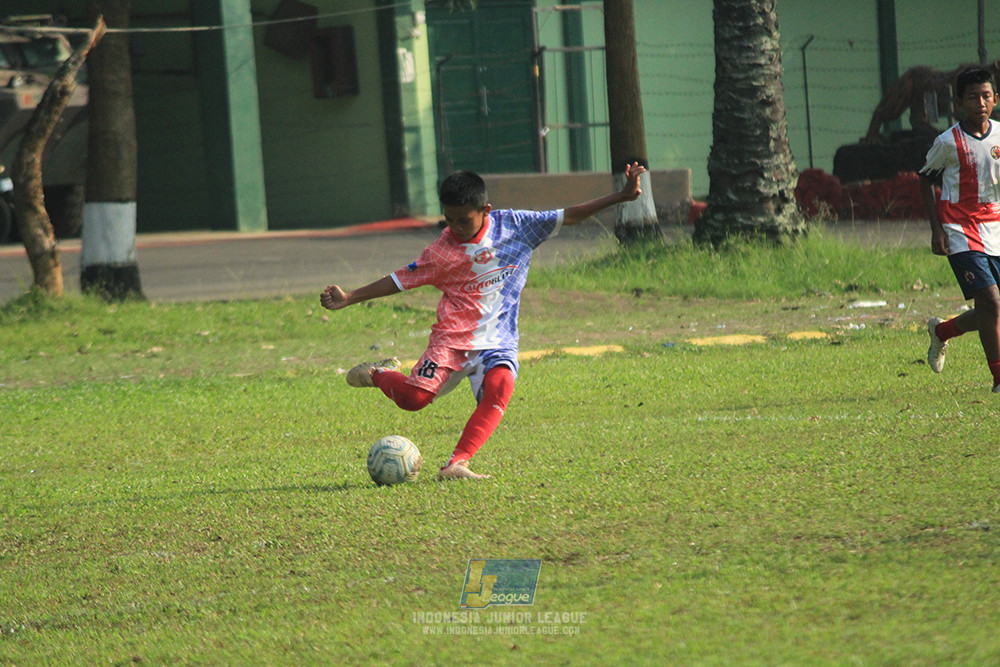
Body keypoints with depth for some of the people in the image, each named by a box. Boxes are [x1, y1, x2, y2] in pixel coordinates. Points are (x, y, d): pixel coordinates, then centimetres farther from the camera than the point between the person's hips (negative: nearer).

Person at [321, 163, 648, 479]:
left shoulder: (514, 226, 0)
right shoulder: (440, 252, -2)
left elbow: (568, 216, 4)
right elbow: (401, 280, 5)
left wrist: (621, 197, 0)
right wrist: (348, 298, -1)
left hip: (498, 341, 1)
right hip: (453, 336, -1)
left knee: (500, 385, -31)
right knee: (414, 397, -19)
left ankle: (457, 463, -34)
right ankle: (379, 374, 17)